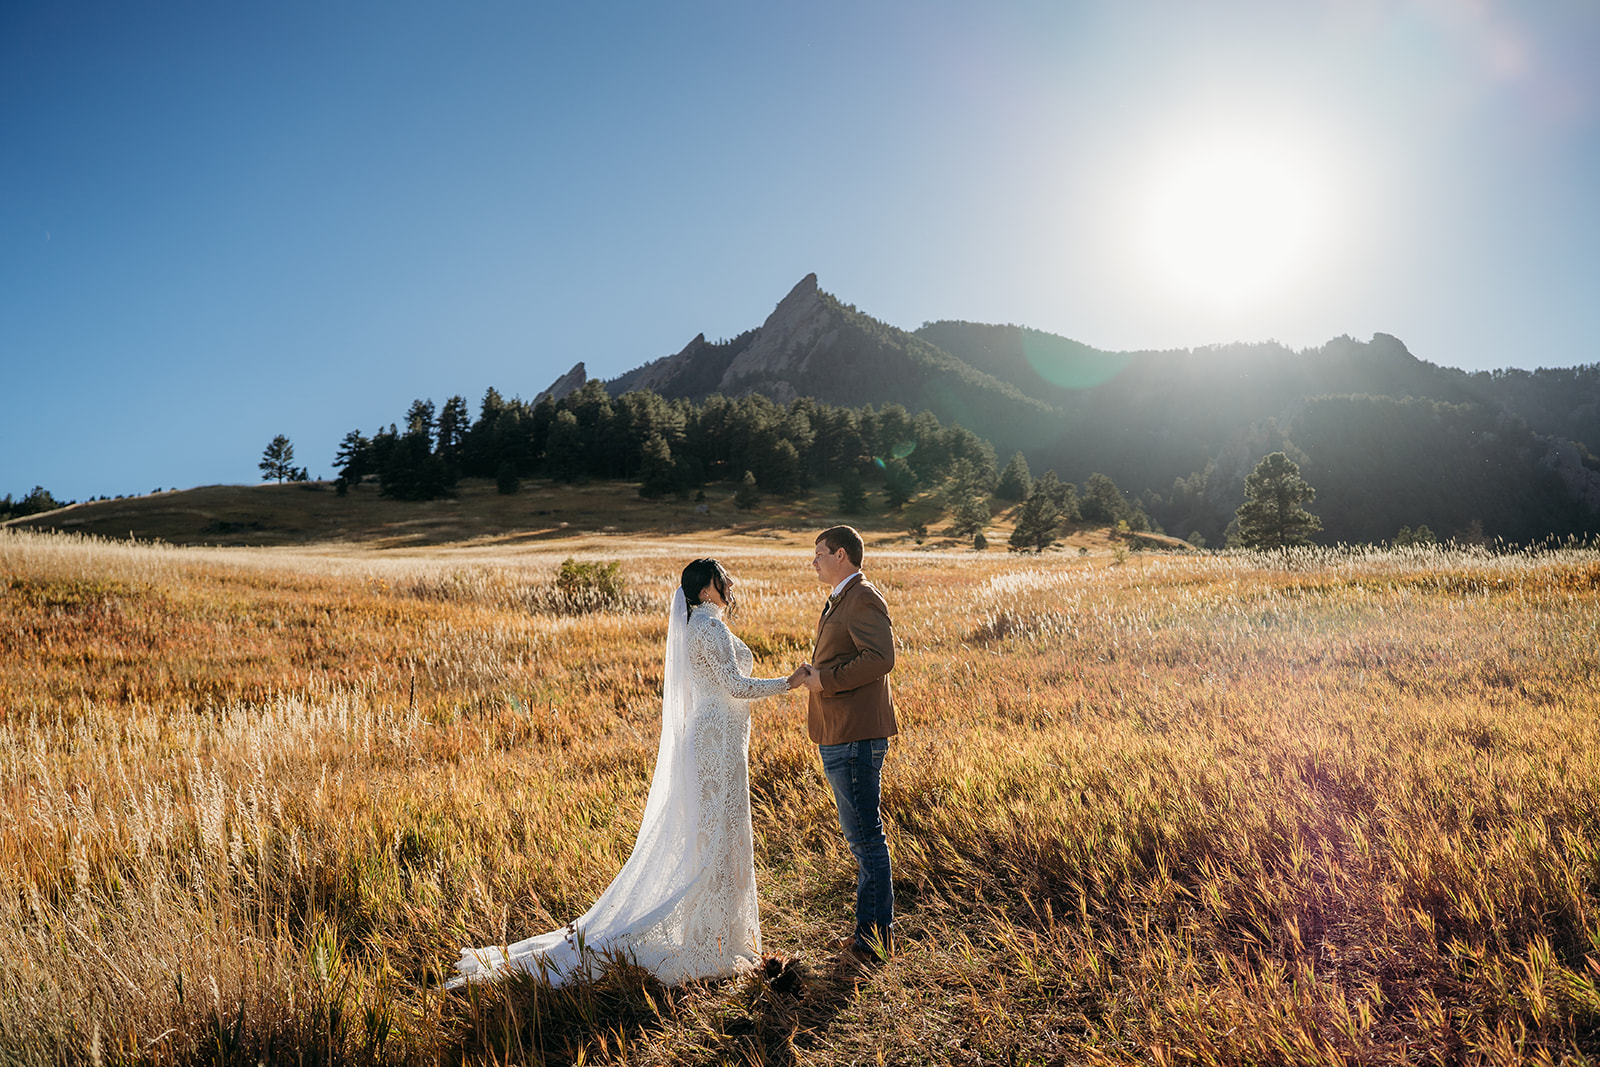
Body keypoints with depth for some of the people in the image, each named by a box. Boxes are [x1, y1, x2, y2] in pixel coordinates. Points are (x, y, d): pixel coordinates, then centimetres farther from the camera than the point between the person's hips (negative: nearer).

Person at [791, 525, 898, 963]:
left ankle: (874, 937, 4)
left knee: (864, 834, -4)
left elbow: (880, 658, -25)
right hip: (840, 734, 11)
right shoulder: (841, 600, 20)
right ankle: (872, 931, 24)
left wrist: (826, 680, -19)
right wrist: (813, 672, 8)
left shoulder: (864, 599, -13)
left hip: (856, 736, -11)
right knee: (863, 834, 15)